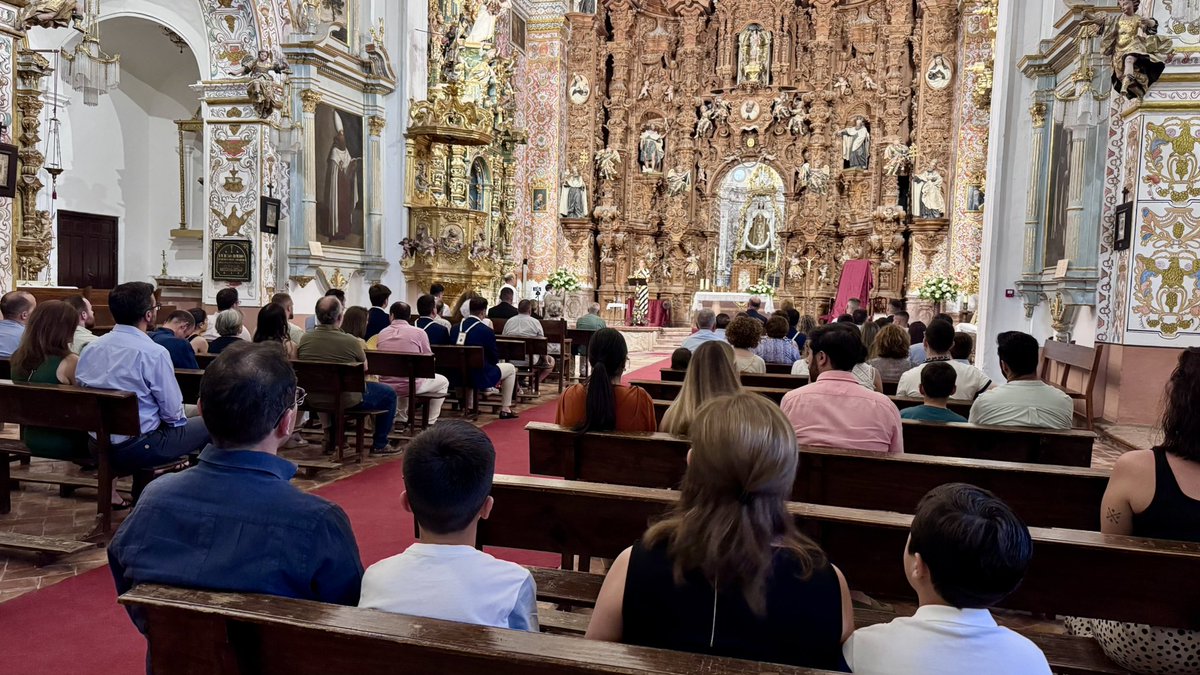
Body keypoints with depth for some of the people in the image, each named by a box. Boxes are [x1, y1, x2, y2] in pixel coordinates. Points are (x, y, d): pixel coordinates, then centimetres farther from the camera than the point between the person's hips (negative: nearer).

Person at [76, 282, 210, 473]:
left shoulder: (90, 348, 1)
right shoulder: (154, 353, -19)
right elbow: (173, 412, -13)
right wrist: (178, 420, 9)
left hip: (97, 446, 8)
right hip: (137, 449, -8)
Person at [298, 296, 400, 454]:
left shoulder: (304, 339, -9)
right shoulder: (351, 341, -23)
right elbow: (364, 368, -5)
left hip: (314, 400, 6)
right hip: (347, 401, -6)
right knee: (389, 394, 14)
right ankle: (379, 445, 22)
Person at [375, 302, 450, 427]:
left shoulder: (381, 333, 3)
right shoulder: (419, 332, -7)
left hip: (386, 385, 5)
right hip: (412, 385, -5)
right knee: (443, 381, 21)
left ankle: (402, 418, 35)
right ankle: (430, 422, 20)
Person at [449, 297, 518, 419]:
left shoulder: (455, 328, 0)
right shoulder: (486, 330, -17)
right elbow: (494, 358, -7)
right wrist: (492, 362, 18)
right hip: (480, 376, -6)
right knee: (510, 368, 17)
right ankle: (505, 410, 19)